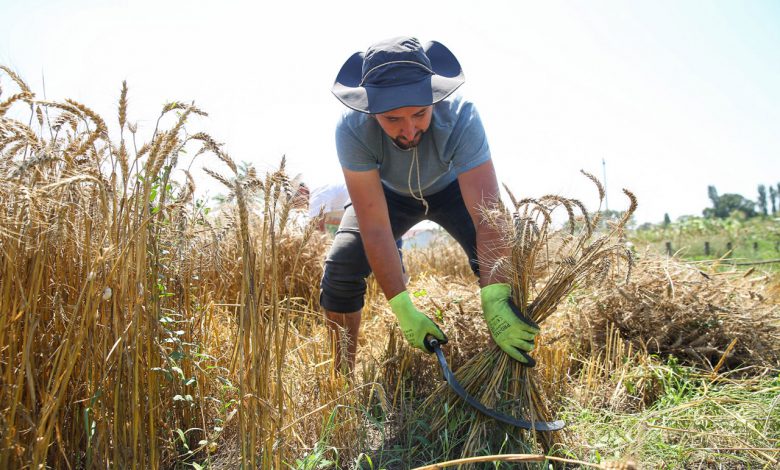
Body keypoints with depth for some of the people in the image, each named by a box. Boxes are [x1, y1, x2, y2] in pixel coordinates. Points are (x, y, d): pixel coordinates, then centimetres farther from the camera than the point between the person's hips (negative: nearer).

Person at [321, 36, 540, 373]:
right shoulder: (352, 129, -37)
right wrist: (404, 311, -41)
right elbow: (375, 227, -37)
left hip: (450, 188, 0)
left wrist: (495, 300, -54)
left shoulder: (460, 117, -38)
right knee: (341, 265, -21)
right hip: (388, 193, 0)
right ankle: (342, 376, 2)